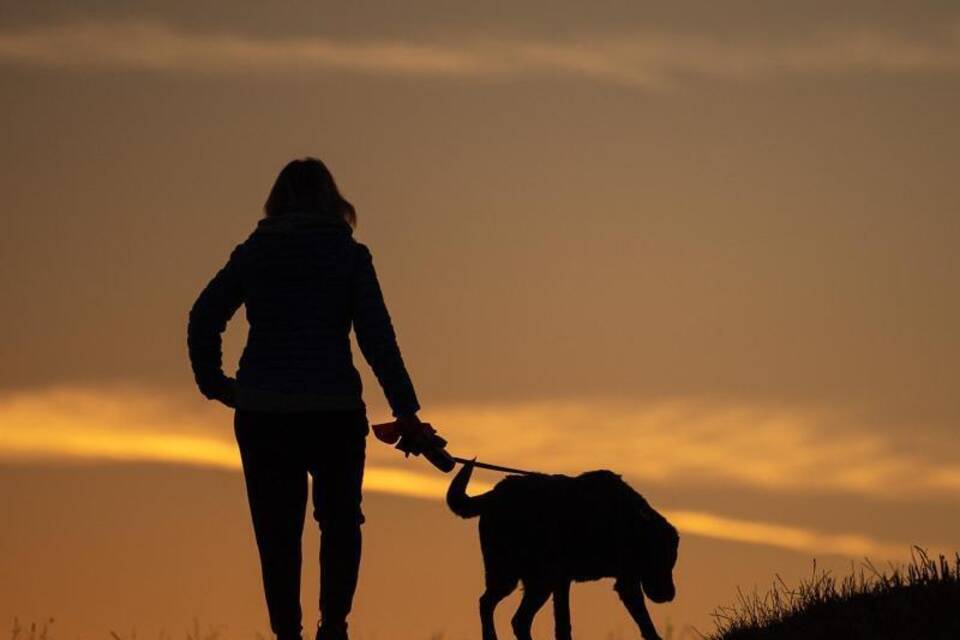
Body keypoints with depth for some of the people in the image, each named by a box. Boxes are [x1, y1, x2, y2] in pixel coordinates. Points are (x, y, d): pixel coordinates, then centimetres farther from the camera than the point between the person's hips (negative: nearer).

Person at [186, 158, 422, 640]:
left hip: (261, 413, 1)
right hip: (334, 408, -1)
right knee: (340, 520, 15)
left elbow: (203, 318, 0)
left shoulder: (252, 253, 6)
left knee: (278, 530, 8)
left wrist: (213, 382, 9)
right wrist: (404, 408, -4)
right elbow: (376, 334, -4)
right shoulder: (349, 254, 1)